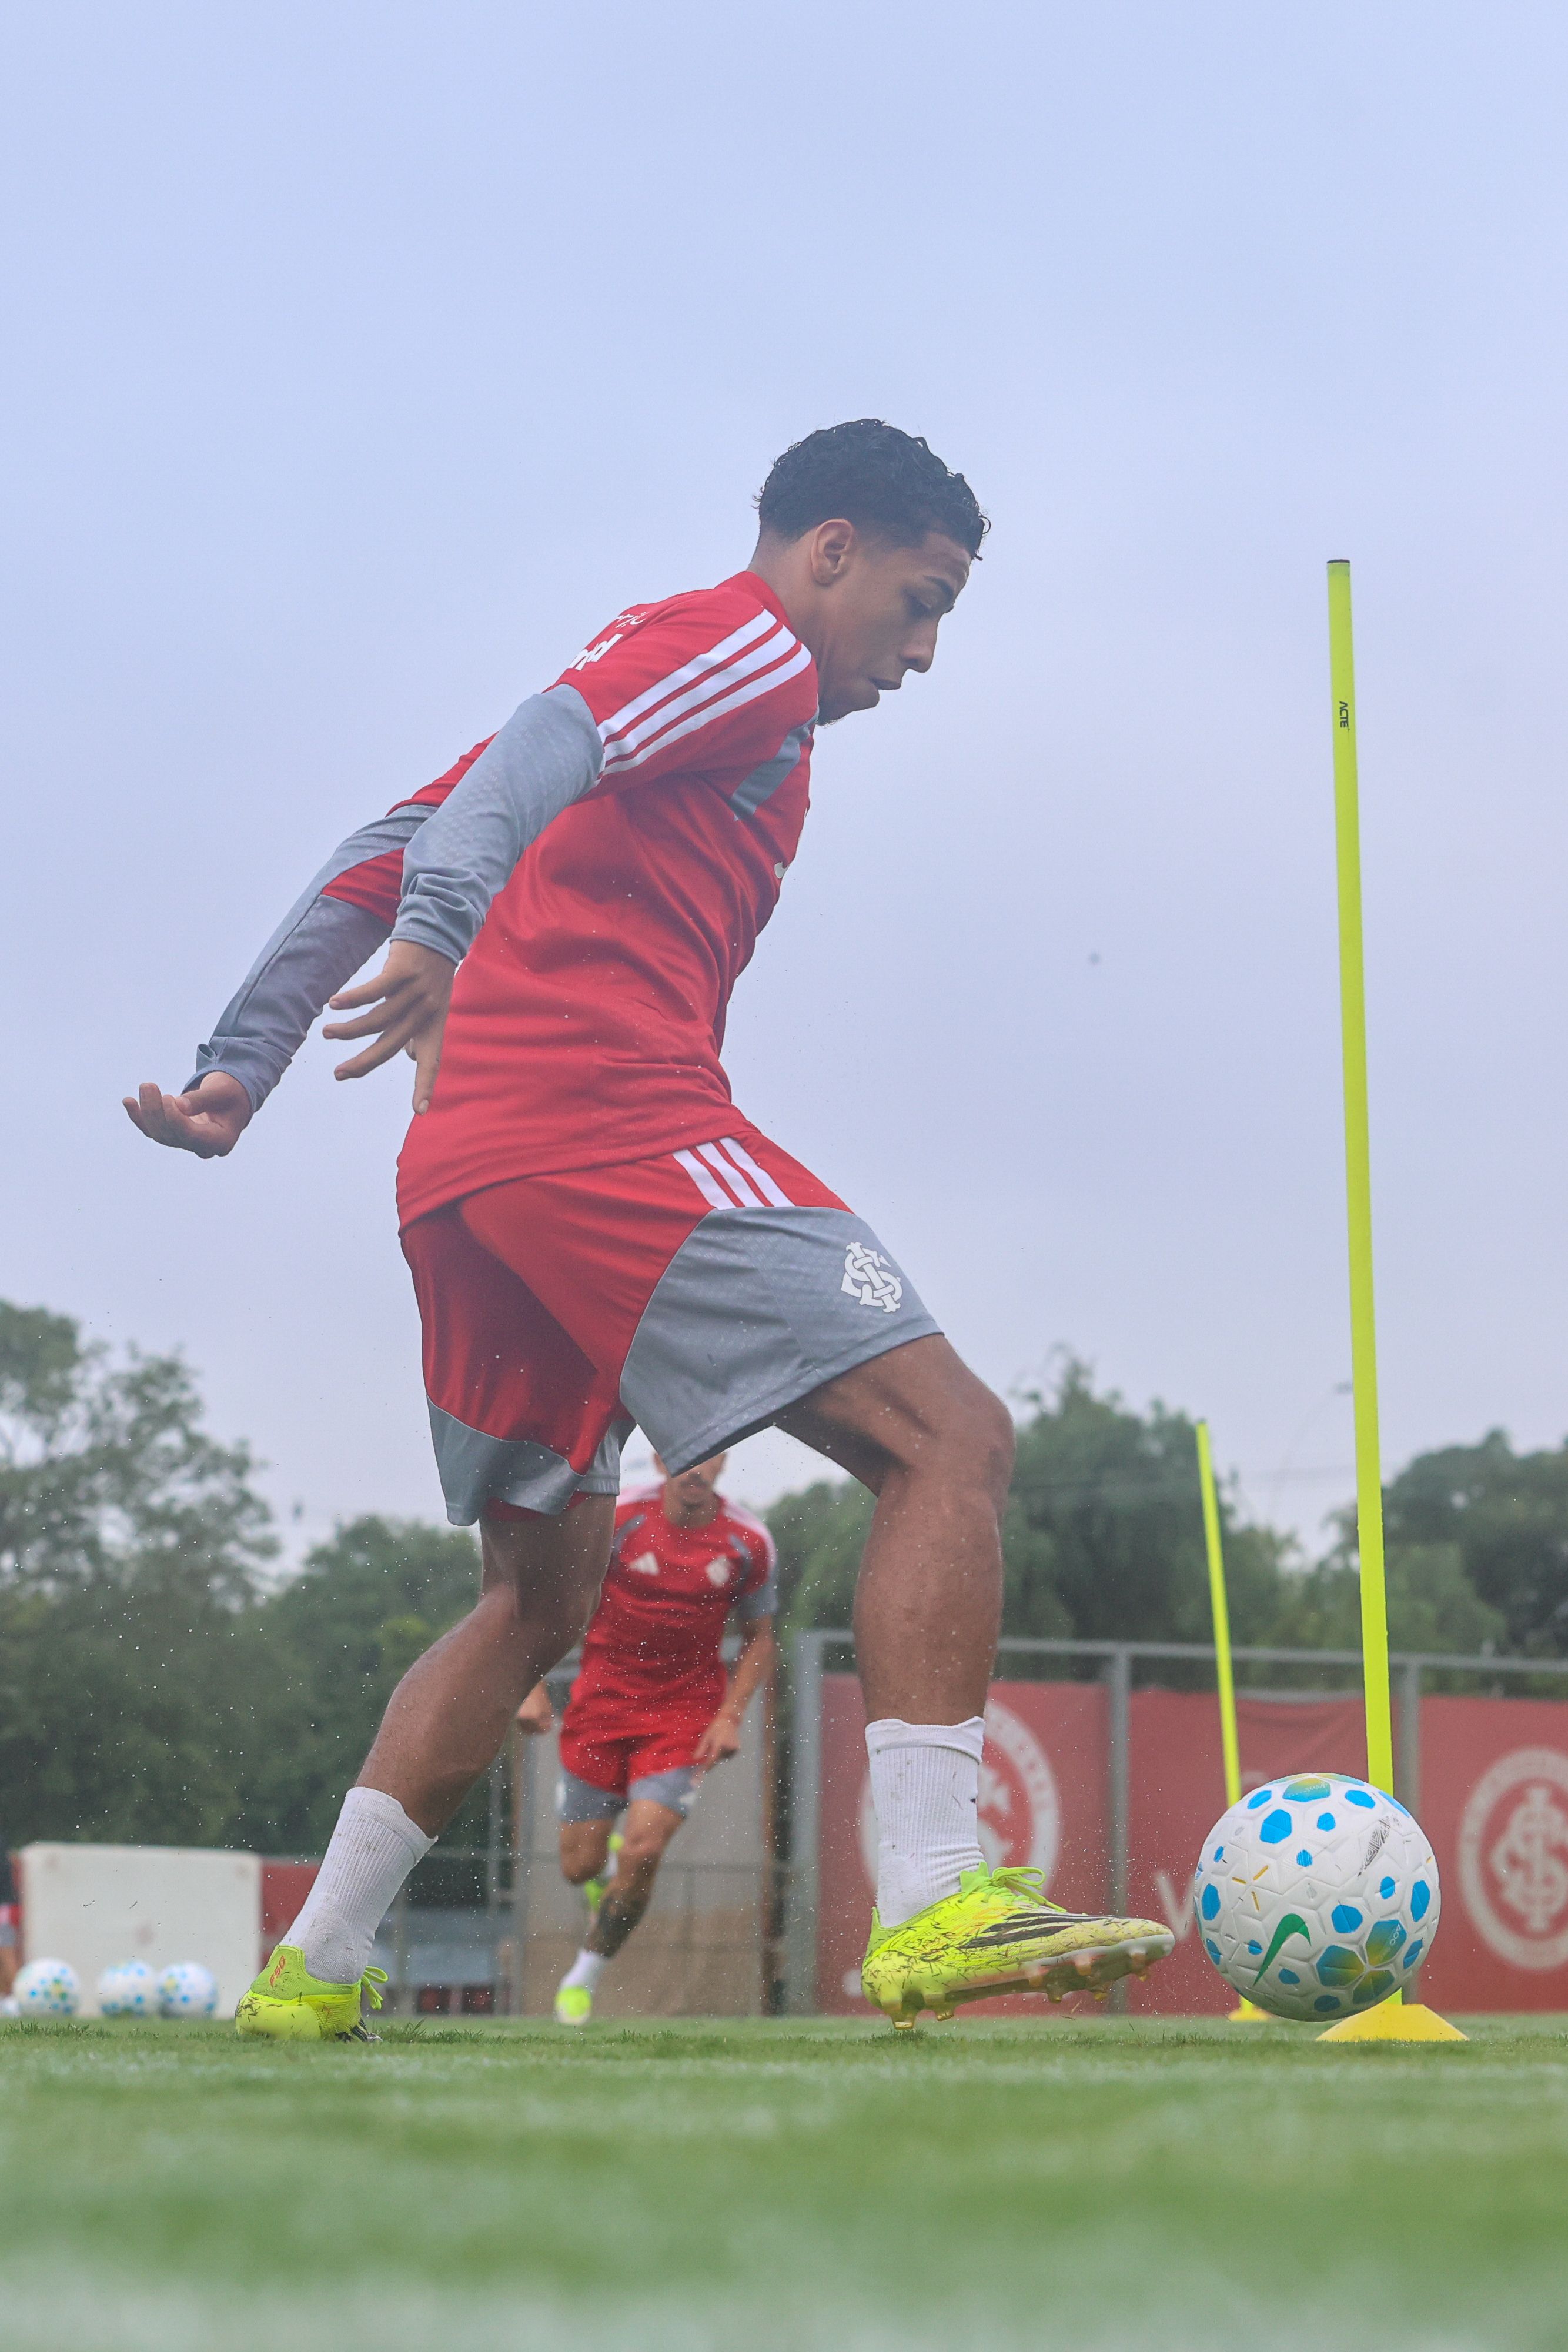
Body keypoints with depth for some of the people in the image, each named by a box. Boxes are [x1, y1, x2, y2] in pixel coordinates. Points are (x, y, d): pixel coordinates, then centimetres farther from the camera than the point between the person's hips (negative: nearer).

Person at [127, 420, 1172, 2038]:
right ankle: (931, 1913, -26)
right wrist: (445, 935, -34)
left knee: (541, 1595, 20)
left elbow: (378, 861, 27)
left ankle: (311, 1968, 15)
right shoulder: (750, 648, 4)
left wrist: (237, 1069, 22)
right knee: (947, 1437, -13)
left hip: (467, 1174, 10)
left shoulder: (647, 666, 32)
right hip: (614, 1119, -10)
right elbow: (541, 749, -17)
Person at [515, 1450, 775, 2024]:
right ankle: (606, 1859, 42)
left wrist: (731, 1717, -5)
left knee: (642, 1853, -15)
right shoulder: (616, 1519, -11)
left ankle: (586, 1974, 7)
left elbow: (759, 1639, 8)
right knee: (580, 1866, 2)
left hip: (686, 1711, 0)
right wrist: (535, 1688, -9)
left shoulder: (749, 1543, -6)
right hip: (603, 1701, 0)